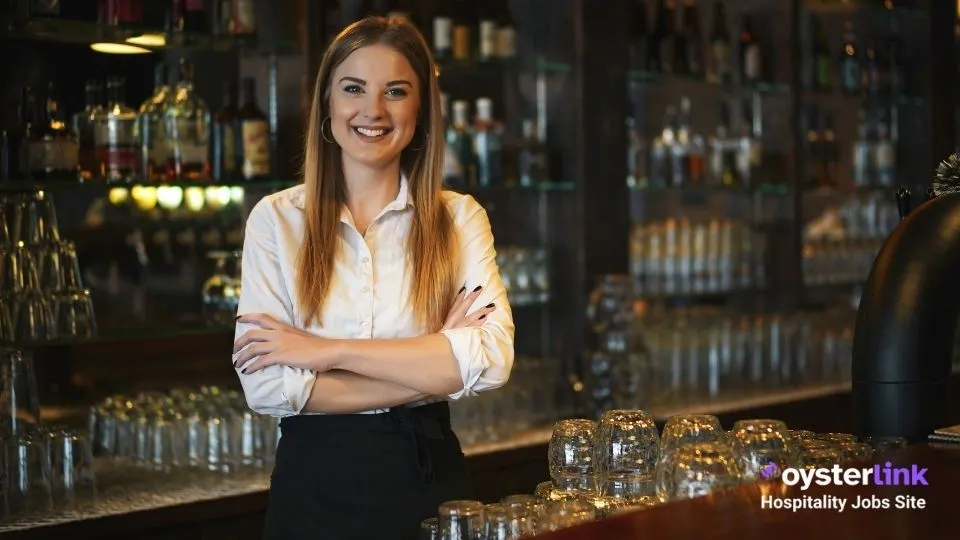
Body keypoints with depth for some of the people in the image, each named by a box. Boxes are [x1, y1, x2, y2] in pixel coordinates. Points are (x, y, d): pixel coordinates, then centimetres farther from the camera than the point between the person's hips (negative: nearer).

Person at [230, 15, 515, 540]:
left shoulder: (460, 218, 0)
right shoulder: (275, 218, -2)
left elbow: (492, 358, -15)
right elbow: (267, 387, -12)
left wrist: (328, 351, -17)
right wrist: (437, 365, -15)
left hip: (426, 478, 1)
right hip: (313, 486, 0)